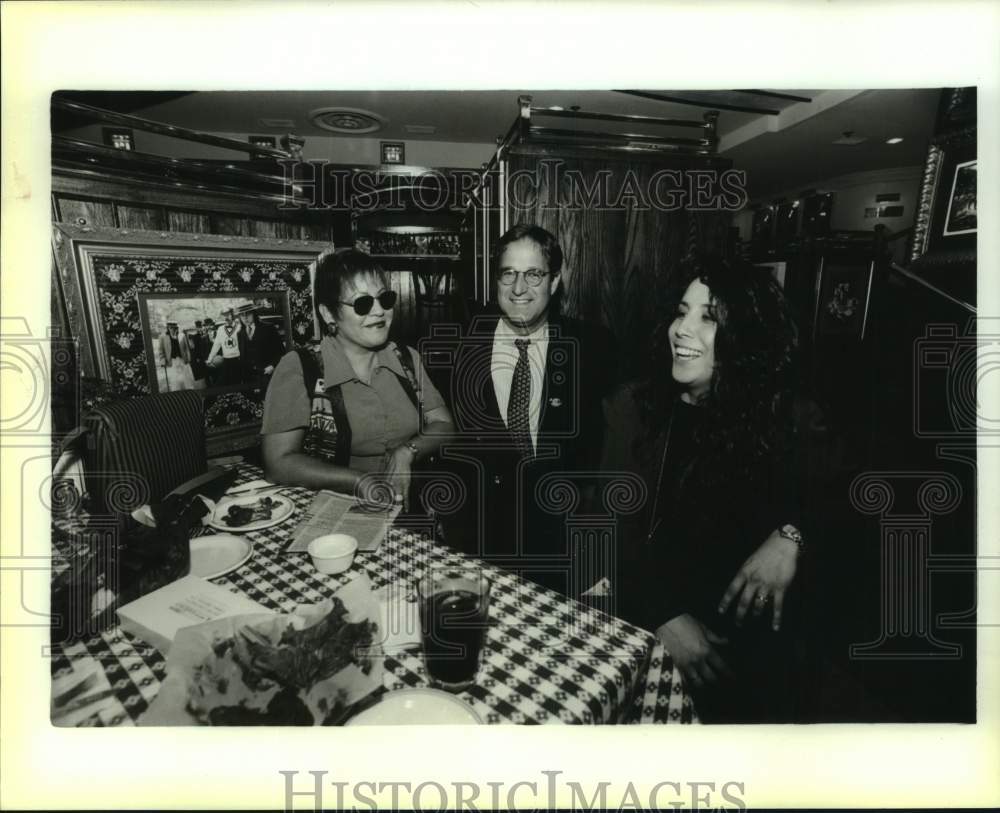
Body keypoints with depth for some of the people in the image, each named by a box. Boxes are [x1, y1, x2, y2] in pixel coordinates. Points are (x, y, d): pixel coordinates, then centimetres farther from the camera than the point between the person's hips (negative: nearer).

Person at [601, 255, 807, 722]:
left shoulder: (788, 422, -3)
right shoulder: (633, 406, 1)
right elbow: (614, 522, -4)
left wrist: (792, 534, -30)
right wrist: (662, 615, -16)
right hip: (637, 622, 1)